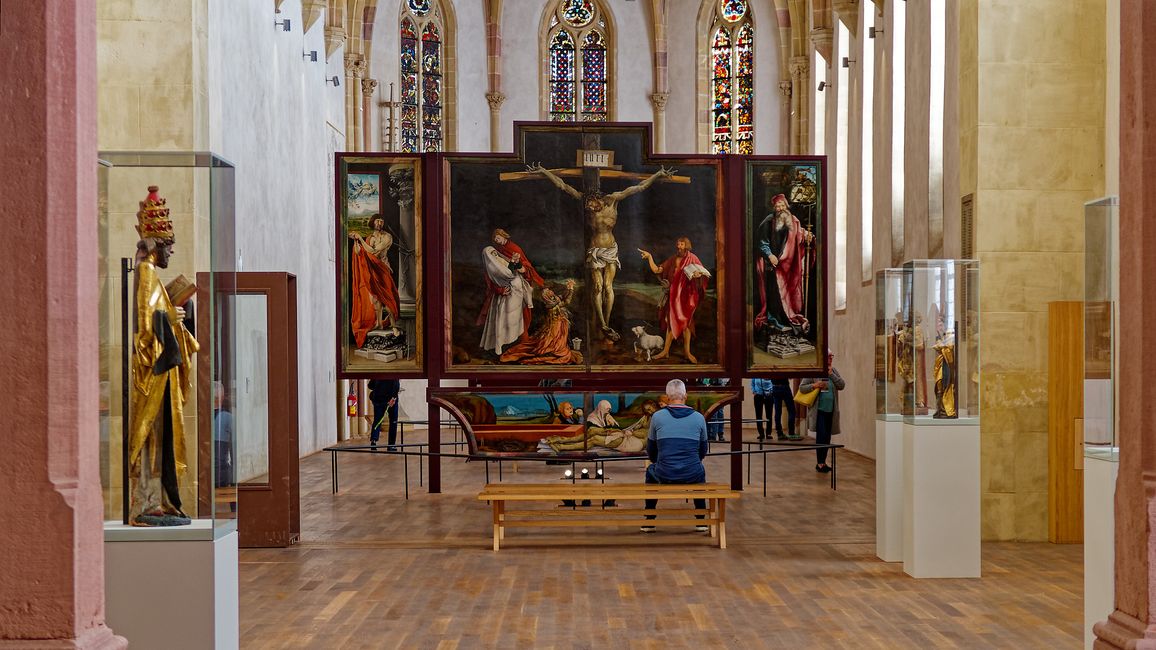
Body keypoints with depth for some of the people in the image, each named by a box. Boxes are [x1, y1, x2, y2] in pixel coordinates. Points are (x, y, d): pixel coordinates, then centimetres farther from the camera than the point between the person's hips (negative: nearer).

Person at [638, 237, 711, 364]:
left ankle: (687, 352, 6)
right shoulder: (672, 260, 10)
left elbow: (703, 273, -8)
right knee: (671, 321, 5)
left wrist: (698, 274, -31)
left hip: (686, 295, -4)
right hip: (673, 295, 4)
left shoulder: (692, 259, -2)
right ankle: (665, 351, 7)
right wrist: (649, 257, -1)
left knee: (685, 321, -1)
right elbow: (656, 270, 7)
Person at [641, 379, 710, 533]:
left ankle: (649, 521, 33)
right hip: (692, 476, 1)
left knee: (651, 471, 35)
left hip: (664, 475, -1)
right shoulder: (699, 418, 4)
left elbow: (651, 452, 14)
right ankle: (701, 520, 35)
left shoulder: (657, 417, 2)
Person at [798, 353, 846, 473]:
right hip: (818, 410, -5)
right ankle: (820, 463, -2)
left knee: (827, 436, 9)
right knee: (821, 435, -10)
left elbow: (842, 385, -4)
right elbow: (801, 388, -4)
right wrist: (814, 385, -20)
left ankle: (823, 462, 19)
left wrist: (830, 373, -10)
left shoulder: (834, 371, 9)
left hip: (830, 410, 5)